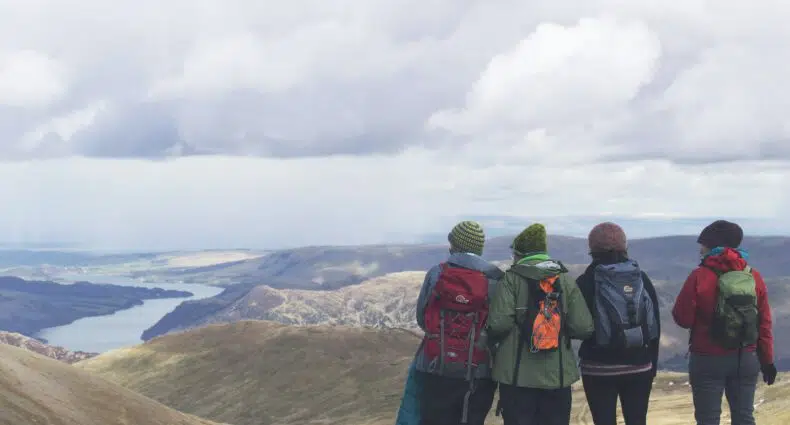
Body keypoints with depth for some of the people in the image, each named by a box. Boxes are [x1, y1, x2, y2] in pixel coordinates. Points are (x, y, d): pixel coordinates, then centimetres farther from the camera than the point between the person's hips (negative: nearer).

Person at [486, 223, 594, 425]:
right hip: (558, 375, 3)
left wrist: (493, 339, 5)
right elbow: (583, 327, -3)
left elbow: (499, 324, -16)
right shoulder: (566, 280, 5)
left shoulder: (511, 279, -5)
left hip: (517, 376, -3)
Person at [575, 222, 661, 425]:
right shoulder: (642, 278, 3)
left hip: (599, 367, -3)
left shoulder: (587, 282, -8)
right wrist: (653, 363, 12)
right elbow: (655, 326, 5)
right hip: (639, 367, 3)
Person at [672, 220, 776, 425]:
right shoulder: (754, 276, 1)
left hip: (708, 360, -4)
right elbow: (764, 323, 3)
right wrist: (767, 360, 10)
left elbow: (682, 318, -9)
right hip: (746, 359, 4)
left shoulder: (700, 276, -11)